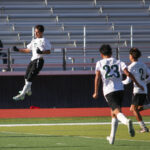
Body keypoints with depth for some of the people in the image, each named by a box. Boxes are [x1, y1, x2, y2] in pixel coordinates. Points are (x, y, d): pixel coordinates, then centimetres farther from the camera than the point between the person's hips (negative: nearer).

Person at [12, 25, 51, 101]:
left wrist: (41, 52, -28)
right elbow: (28, 50, 26)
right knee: (26, 76, 20)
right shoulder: (34, 41, 20)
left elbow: (48, 51, -11)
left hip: (39, 60, -9)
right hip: (32, 60, 9)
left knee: (30, 78, -14)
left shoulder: (44, 40, -4)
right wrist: (18, 50, 19)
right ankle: (28, 90, 43)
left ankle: (22, 95, -16)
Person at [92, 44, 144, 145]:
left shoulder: (99, 63, 7)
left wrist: (96, 92, -1)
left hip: (108, 91, -4)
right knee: (113, 113, 19)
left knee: (117, 111, -18)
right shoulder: (118, 62, 13)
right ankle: (112, 138, 25)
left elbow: (97, 77, -4)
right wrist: (137, 84, 7)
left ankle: (127, 121, -52)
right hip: (120, 89, 4)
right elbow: (128, 73, 0)